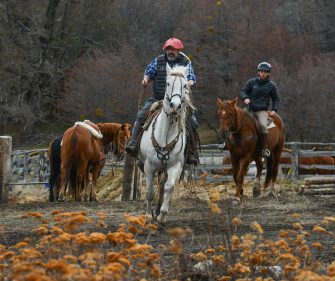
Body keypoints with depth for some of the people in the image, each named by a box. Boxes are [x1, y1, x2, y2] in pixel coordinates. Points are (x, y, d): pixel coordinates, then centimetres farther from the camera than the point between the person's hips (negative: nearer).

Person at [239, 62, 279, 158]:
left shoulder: (271, 85, 8)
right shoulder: (251, 82, 7)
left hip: (262, 111, -2)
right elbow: (243, 91, 9)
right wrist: (245, 98, -14)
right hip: (250, 109, 2)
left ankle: (264, 149, -27)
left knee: (263, 125, -29)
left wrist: (274, 110, 1)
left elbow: (276, 99, 17)